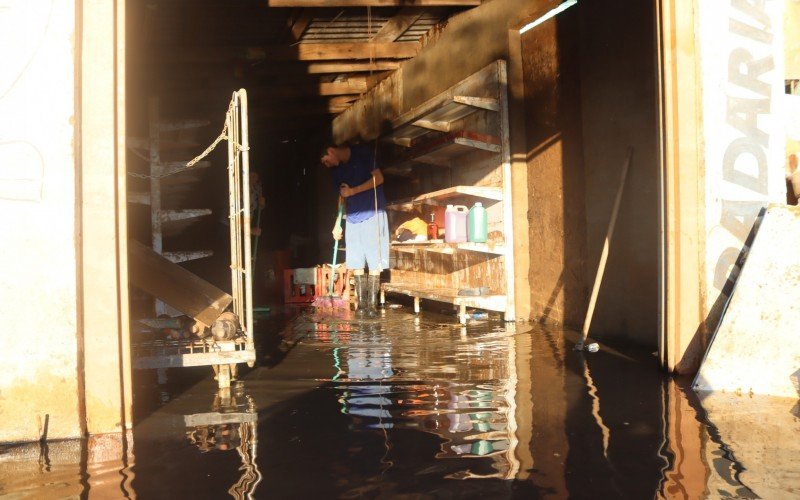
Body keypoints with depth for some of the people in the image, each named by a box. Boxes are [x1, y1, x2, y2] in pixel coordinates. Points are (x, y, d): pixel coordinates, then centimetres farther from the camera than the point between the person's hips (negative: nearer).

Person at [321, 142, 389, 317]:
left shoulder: (363, 153, -4)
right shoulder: (338, 169, 13)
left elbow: (379, 178, -11)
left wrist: (352, 191, -11)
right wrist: (337, 224, 15)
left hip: (372, 216, -6)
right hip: (353, 219, 6)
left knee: (374, 260, -8)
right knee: (356, 263, 0)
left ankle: (372, 303, -7)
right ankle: (361, 302, 4)